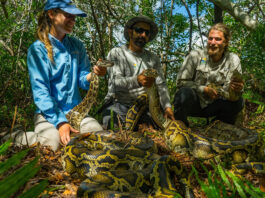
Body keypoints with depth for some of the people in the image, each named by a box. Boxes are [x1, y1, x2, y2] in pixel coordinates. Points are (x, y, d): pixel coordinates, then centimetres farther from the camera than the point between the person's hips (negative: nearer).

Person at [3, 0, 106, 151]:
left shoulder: (77, 45, 8)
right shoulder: (38, 49, -7)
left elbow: (82, 80, 7)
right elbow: (40, 91, -14)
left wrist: (94, 75, -18)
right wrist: (60, 122, -25)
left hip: (76, 110, 4)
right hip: (49, 111, -3)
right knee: (52, 142, -27)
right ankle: (18, 138, 4)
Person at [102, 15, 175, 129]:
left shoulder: (153, 59, 14)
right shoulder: (116, 53, 2)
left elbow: (161, 85, 6)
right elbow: (116, 82, -13)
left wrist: (167, 106, -13)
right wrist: (137, 80, -33)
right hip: (118, 104, -4)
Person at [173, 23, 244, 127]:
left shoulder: (233, 60, -2)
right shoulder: (195, 56, -10)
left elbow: (231, 94, -5)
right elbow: (181, 82, -12)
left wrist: (237, 88, -29)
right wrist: (204, 89, -19)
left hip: (211, 107, 3)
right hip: (192, 103, -3)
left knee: (238, 102, -21)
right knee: (185, 92, -34)